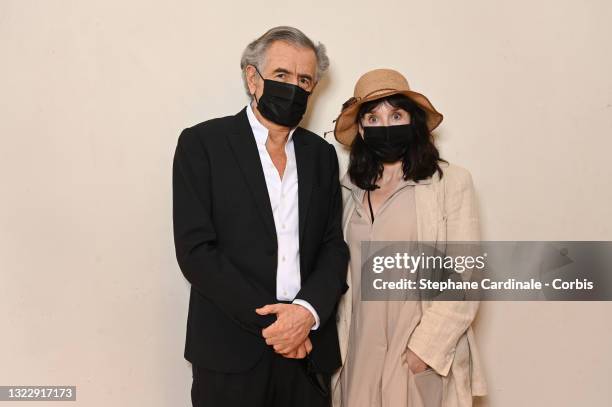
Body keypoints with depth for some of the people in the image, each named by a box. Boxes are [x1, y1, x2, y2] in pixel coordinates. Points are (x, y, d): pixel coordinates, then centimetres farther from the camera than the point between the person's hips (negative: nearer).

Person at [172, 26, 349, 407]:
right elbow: (195, 250, -12)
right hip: (231, 351, -3)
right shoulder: (202, 142, -5)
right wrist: (269, 321, -14)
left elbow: (334, 246, 4)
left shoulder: (321, 153, 7)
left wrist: (308, 311, -13)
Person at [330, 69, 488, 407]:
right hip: (360, 351, 4)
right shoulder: (349, 188, 5)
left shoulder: (452, 181, -8)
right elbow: (342, 270, 9)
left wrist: (426, 346, -13)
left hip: (425, 354, -3)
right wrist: (338, 344, 6)